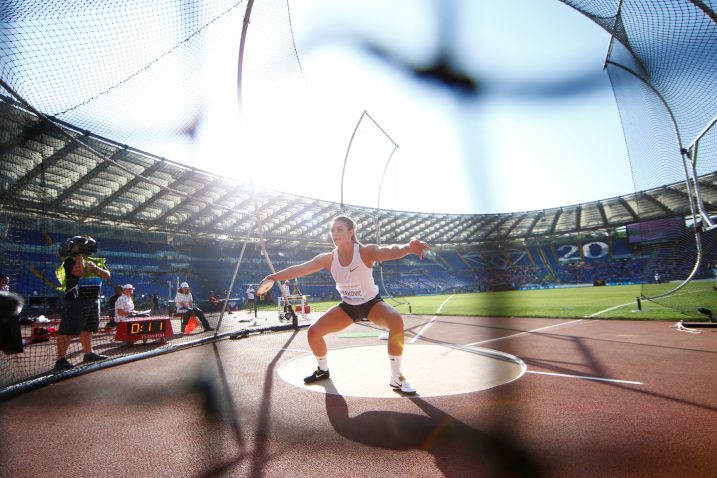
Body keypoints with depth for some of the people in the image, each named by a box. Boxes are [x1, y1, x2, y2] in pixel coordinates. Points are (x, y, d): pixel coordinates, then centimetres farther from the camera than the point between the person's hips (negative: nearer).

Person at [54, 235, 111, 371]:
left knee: (87, 328, 16)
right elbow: (78, 272, -24)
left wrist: (95, 268, -8)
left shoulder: (95, 261, 16)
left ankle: (88, 354, 26)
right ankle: (61, 359, -6)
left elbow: (107, 275, 9)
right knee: (68, 330, -8)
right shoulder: (70, 260, -4)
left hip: (93, 300, 7)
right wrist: (79, 256, -14)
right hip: (76, 300, -7)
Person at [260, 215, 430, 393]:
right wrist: (273, 277, -20)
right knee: (314, 332, -6)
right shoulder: (328, 258, -14)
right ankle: (323, 370, 26)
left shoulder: (366, 251, -26)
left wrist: (407, 248, -68)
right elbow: (299, 269, -13)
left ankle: (396, 378, -16)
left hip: (372, 303, -3)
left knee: (396, 321, -34)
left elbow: (389, 251, -46)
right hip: (347, 306, 4)